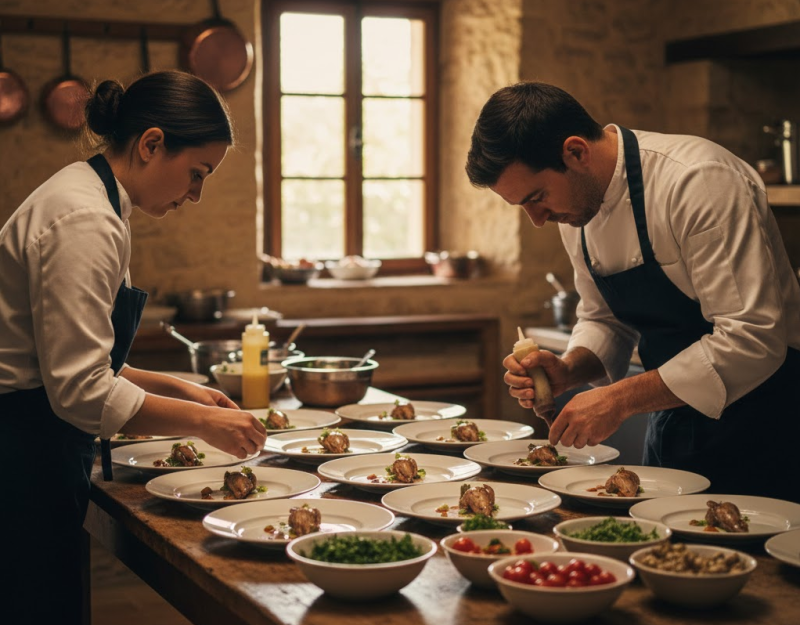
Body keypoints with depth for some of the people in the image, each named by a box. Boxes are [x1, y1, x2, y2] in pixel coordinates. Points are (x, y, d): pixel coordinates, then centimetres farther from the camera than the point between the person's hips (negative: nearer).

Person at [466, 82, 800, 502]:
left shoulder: (700, 182, -26)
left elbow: (752, 341, -29)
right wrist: (568, 371, -10)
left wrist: (621, 399, -27)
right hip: (675, 417, 7)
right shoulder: (576, 207, 0)